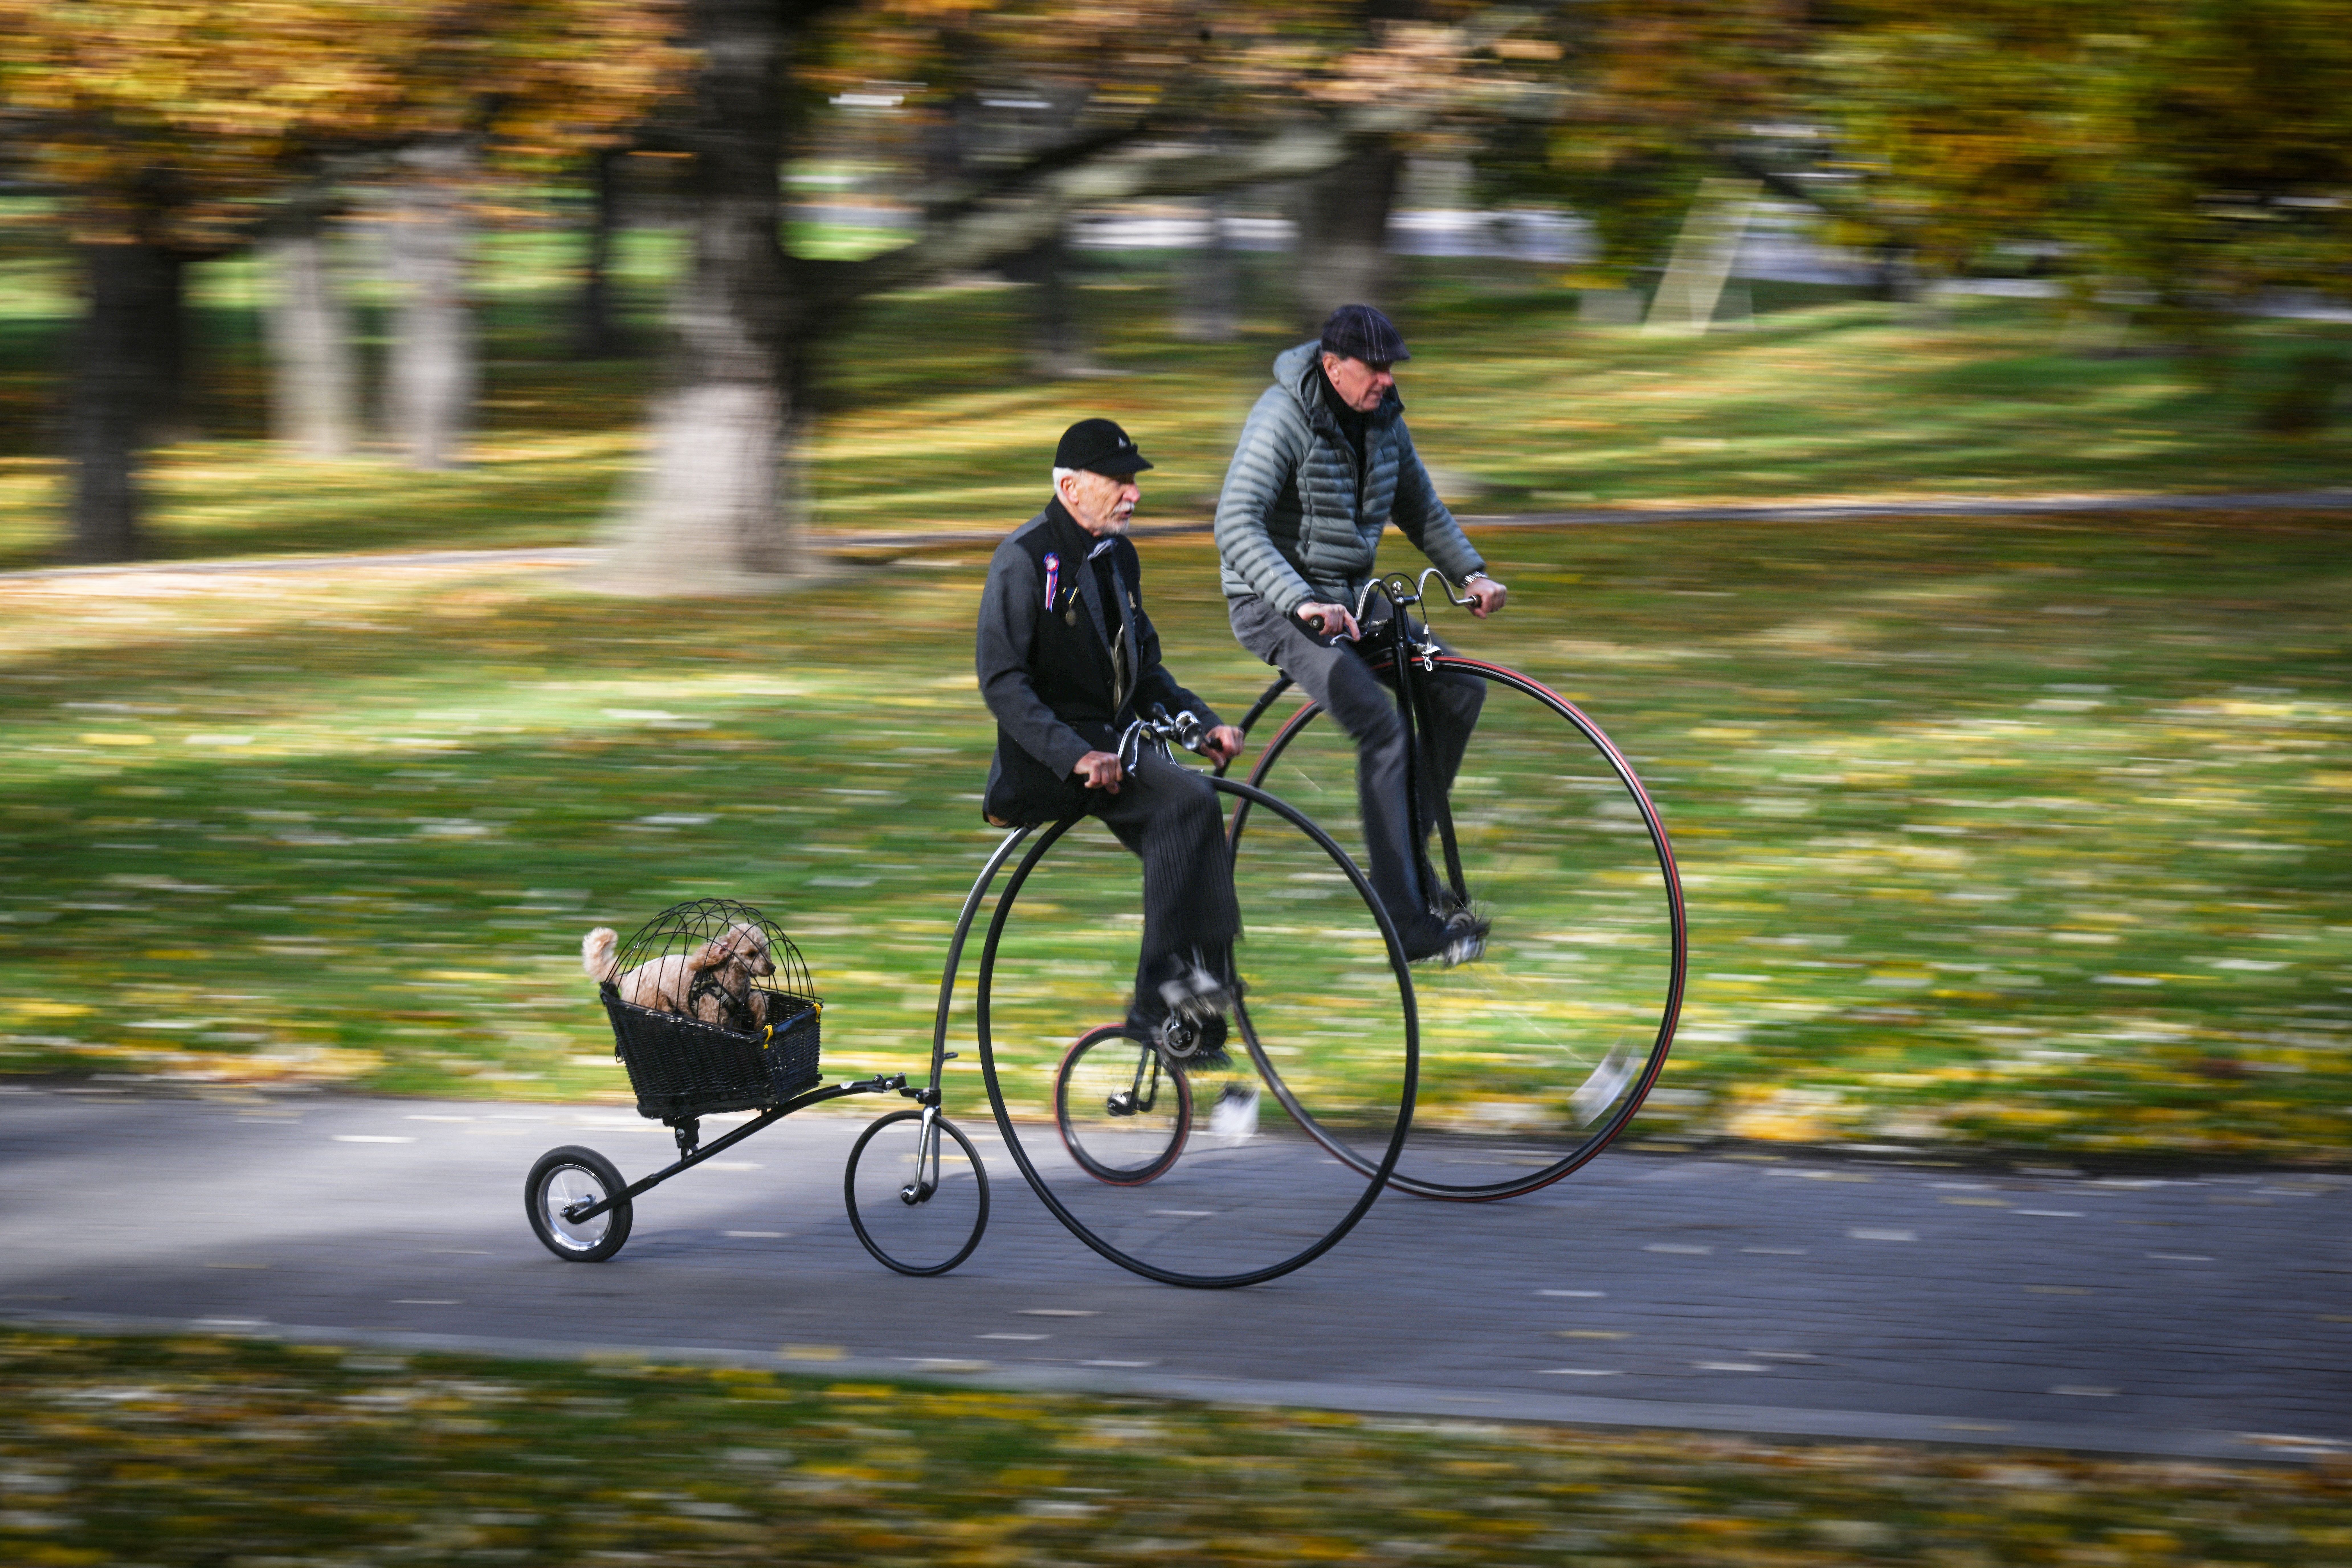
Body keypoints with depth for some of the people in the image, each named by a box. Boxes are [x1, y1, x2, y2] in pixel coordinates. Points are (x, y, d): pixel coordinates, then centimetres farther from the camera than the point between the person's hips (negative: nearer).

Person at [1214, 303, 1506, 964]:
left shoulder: (1383, 419, 4)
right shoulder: (1283, 417, -19)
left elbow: (1421, 509, 17)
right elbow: (1237, 527, -29)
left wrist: (1472, 574, 1)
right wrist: (1301, 603, -40)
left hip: (1350, 599, 8)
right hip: (1276, 606, -8)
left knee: (1460, 687, -5)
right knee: (1382, 727, -24)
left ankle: (1408, 856, 7)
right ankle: (1407, 921, -24)